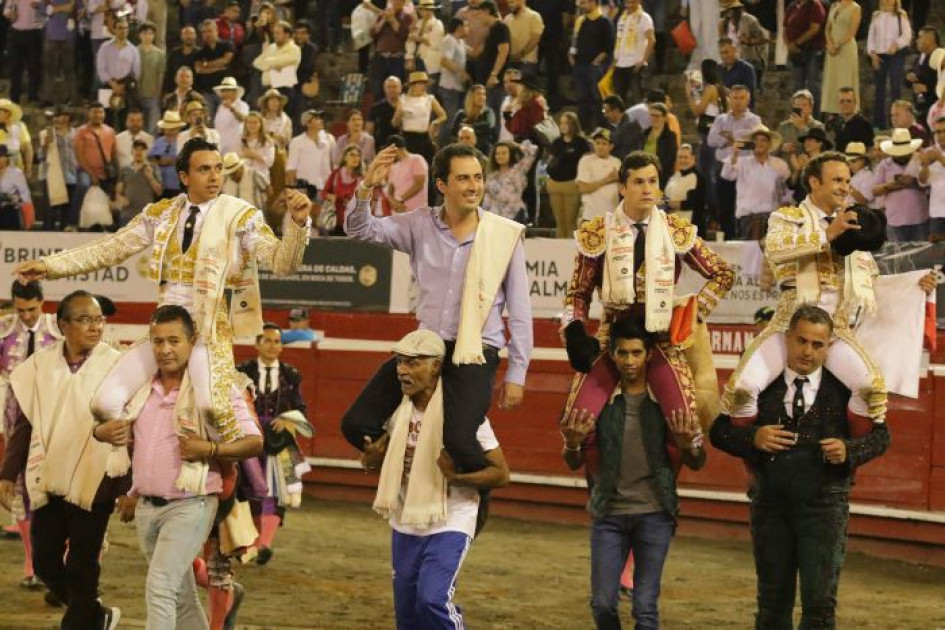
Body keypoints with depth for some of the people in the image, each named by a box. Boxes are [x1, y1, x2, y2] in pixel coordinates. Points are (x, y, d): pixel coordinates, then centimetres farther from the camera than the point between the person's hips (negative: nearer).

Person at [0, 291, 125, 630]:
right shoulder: (40, 365, 0)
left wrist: (131, 487, -8)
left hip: (93, 483, -3)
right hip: (48, 481, 4)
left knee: (81, 567, 3)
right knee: (45, 563, 9)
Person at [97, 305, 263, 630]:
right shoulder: (141, 388, 8)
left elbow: (254, 442, -9)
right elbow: (112, 429, 21)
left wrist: (210, 450, -25)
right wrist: (104, 431, -3)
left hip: (189, 506, -6)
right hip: (147, 506, 7)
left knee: (160, 587, -19)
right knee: (181, 597, 17)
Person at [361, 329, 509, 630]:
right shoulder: (399, 410, 2)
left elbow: (501, 474, -13)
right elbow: (378, 453, 18)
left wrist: (457, 476, -30)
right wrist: (373, 456, -7)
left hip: (449, 526, -6)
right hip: (405, 526, 6)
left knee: (432, 600, -23)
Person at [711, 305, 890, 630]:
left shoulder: (845, 388, 0)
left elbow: (880, 435, 5)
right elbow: (719, 431, 4)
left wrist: (849, 450, -14)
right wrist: (752, 438, -15)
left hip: (824, 505, -2)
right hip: (770, 505, 2)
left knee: (820, 603, -7)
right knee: (772, 603, 10)